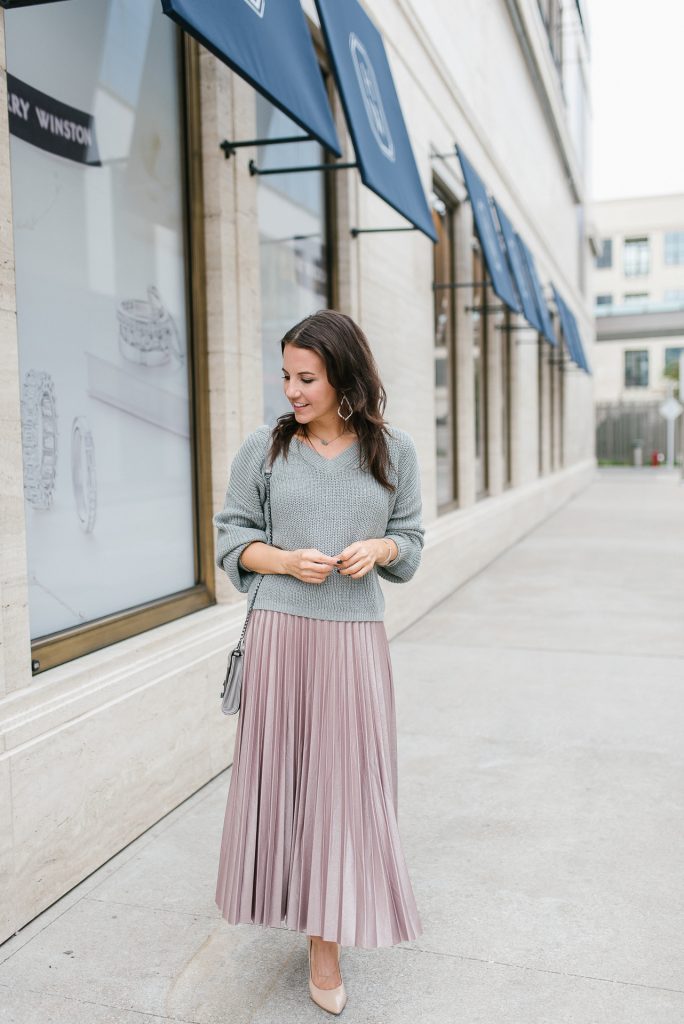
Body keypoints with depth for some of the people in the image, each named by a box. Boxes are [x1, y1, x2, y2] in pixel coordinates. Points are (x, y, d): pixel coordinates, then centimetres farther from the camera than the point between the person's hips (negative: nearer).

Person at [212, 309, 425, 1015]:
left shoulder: (393, 450, 4)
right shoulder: (263, 448, 1)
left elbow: (410, 539, 11)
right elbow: (231, 536, 6)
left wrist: (379, 548, -11)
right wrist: (287, 562, -11)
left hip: (356, 637, 0)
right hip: (280, 631, 0)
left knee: (344, 778, 4)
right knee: (280, 771, 7)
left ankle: (326, 940, 21)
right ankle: (290, 897, 35)